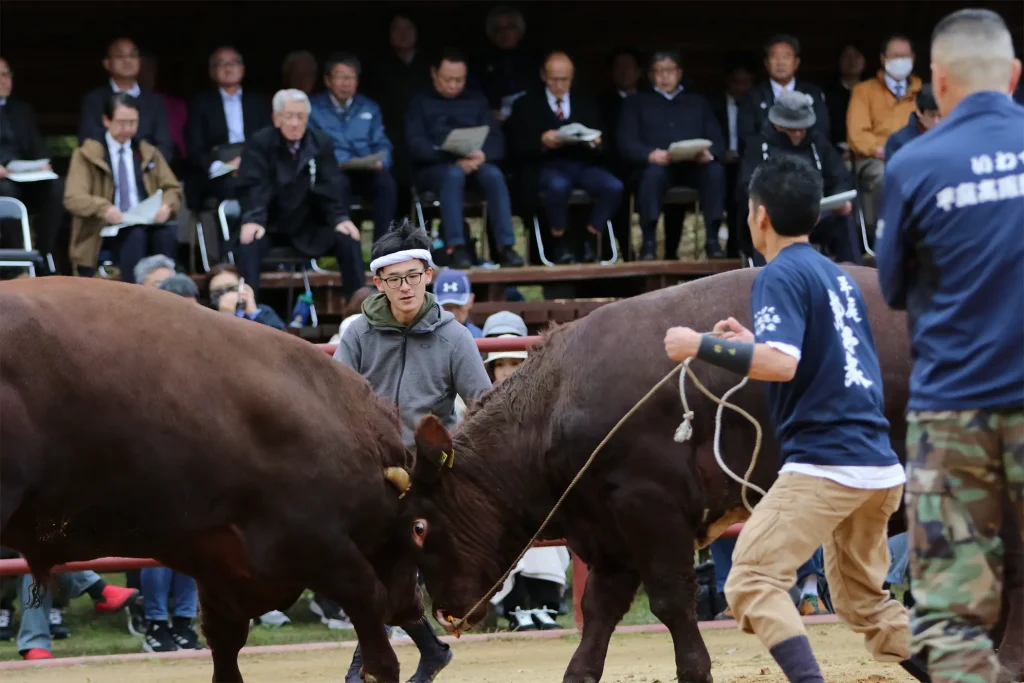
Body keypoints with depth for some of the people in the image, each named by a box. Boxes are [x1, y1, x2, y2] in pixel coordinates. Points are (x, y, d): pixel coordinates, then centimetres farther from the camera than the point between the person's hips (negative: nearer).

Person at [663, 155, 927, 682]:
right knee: (862, 601, 20)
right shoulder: (838, 277, 20)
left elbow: (782, 364, -20)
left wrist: (700, 345, -12)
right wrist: (758, 344, 27)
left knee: (752, 583, -12)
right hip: (880, 467, 9)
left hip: (823, 462, -9)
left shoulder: (781, 275, -6)